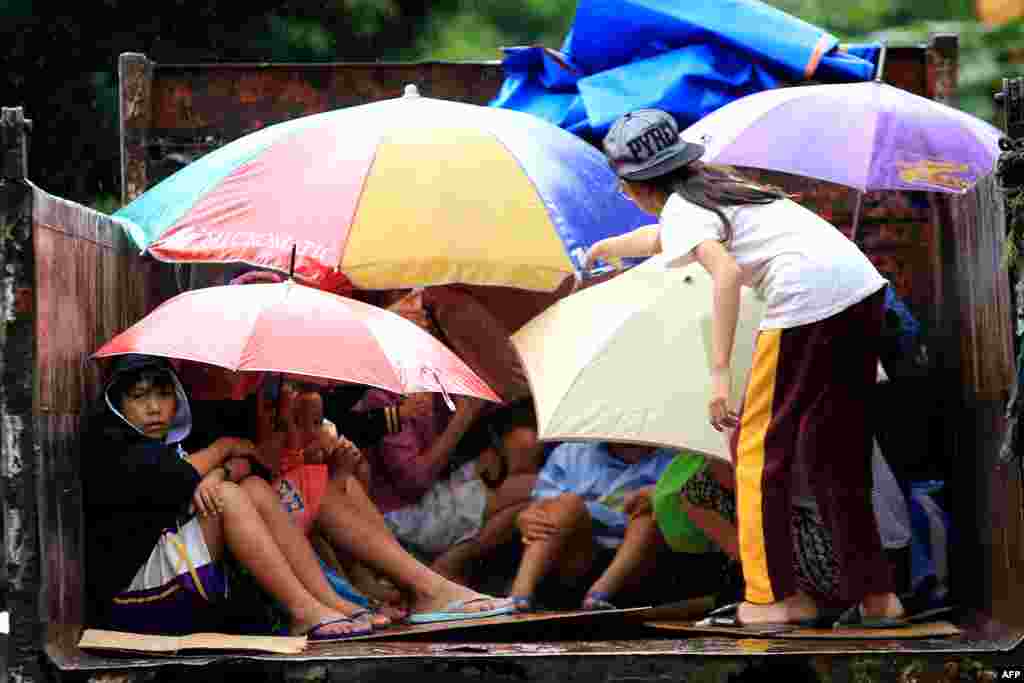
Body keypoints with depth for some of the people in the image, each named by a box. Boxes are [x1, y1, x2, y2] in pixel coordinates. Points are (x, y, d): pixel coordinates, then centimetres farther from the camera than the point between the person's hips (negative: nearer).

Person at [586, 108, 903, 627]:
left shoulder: (681, 209, 0)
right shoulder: (713, 182, 26)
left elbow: (726, 272, -19)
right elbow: (660, 238, 47)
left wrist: (719, 374, -23)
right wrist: (610, 247, 67)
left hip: (806, 302, -8)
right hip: (863, 288, 8)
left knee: (758, 449, 5)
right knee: (837, 453, 18)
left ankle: (774, 597, 5)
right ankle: (873, 594, 20)